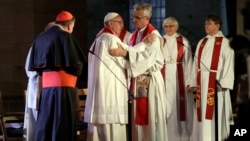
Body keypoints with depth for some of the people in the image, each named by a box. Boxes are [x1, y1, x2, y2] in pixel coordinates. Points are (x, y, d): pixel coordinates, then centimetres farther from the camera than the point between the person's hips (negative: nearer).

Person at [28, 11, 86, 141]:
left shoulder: (40, 38, 15)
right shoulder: (65, 36, -6)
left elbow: (34, 66, 15)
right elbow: (76, 64, -11)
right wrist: (77, 70, 9)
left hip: (46, 86, 7)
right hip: (62, 85, -7)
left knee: (46, 124, 9)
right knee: (62, 124, -5)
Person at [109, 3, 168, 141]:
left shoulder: (154, 36, -11)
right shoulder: (134, 35, 13)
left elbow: (148, 57, -23)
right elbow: (132, 56, 14)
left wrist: (125, 53, -27)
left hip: (151, 80, -7)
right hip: (137, 80, 7)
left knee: (152, 117, -4)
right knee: (138, 116, 7)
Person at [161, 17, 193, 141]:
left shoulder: (184, 42, 2)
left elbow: (188, 63, -1)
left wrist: (188, 81, -7)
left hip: (179, 77, -1)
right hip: (164, 77, 1)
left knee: (180, 106, 0)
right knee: (166, 107, 1)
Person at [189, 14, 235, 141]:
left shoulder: (224, 42, -3)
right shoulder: (201, 43, 16)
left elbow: (229, 64, -9)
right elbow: (196, 63, 15)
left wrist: (223, 83, -16)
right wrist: (194, 83, 9)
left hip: (216, 82, -6)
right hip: (202, 82, 6)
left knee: (216, 112, -5)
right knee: (202, 112, 6)